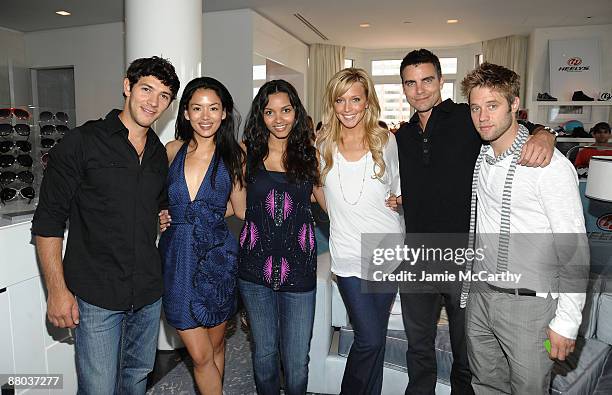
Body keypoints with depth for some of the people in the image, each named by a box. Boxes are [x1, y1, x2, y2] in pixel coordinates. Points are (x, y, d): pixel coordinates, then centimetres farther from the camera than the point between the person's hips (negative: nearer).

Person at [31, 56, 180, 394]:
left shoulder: (160, 154, 8)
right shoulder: (82, 143, -8)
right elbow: (48, 220, -9)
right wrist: (57, 289, -11)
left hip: (148, 293, 5)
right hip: (96, 296, -5)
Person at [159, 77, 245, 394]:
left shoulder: (233, 155, -3)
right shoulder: (171, 151, 2)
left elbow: (242, 210, 2)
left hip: (217, 257, 0)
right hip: (177, 258, 1)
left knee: (216, 346, 19)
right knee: (200, 355, 4)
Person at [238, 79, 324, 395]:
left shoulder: (309, 155, 4)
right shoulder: (247, 155, 2)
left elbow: (331, 204, 6)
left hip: (298, 268, 0)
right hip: (255, 266, 1)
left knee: (296, 361, 7)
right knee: (264, 352, 17)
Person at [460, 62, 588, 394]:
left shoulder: (551, 165, -18)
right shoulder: (479, 157, 3)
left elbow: (574, 249, -16)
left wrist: (567, 323, -14)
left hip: (529, 304, -6)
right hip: (480, 295, 6)